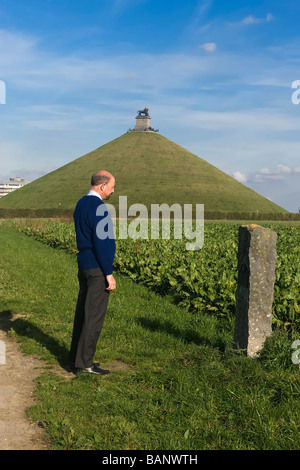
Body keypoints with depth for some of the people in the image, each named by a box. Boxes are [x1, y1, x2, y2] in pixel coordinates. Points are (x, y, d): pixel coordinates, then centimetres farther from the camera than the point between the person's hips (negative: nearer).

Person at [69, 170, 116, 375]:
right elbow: (101, 243, -22)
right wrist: (109, 274, -17)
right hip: (98, 269, -10)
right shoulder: (98, 207, -18)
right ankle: (84, 362, 3)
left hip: (84, 266, 10)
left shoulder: (81, 204, 13)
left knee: (83, 312, 15)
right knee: (94, 316, -3)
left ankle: (77, 357, 23)